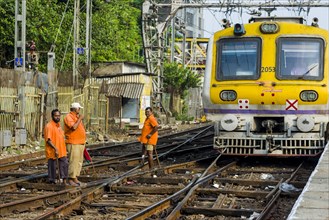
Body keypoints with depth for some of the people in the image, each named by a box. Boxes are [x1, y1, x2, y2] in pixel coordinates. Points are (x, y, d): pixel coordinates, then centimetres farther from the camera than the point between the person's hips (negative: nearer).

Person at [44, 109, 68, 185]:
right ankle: (52, 182, 10)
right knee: (52, 167, 1)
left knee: (64, 164, 7)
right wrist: (55, 149, -27)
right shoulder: (49, 126, -14)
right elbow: (48, 140, -20)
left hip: (61, 151, 8)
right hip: (53, 152, -8)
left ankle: (64, 181, 16)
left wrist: (64, 149, 20)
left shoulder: (58, 125, 13)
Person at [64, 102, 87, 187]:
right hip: (73, 144, -9)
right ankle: (71, 179, -7)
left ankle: (75, 179, 14)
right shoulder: (68, 117, -11)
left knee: (79, 161, 10)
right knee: (73, 161, -10)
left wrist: (83, 143, 23)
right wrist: (80, 119, -15)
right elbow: (73, 127, -26)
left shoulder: (77, 117, 18)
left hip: (80, 143, 9)